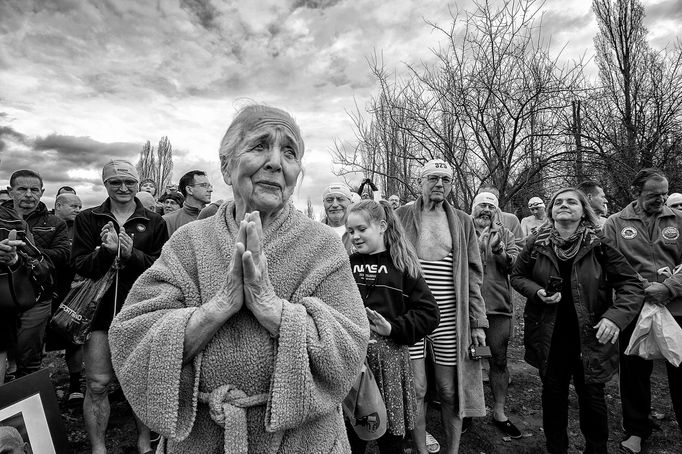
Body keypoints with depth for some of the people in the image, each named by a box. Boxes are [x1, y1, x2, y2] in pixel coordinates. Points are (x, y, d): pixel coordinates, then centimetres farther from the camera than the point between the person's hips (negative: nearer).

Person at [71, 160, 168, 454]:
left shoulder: (154, 223, 4)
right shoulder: (88, 220, 7)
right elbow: (79, 265, -1)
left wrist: (131, 253, -20)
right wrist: (106, 251, -20)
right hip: (100, 306, 1)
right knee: (97, 383, 5)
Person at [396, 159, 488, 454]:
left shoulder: (463, 222, 9)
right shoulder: (401, 216, 3)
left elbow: (473, 275, 8)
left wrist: (478, 321, 2)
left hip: (451, 318, 2)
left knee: (450, 392, 10)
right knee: (416, 390, 7)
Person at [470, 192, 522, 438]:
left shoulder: (505, 234, 8)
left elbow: (516, 265, -2)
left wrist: (499, 251, -19)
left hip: (499, 305, 1)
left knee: (499, 360, 9)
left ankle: (499, 412, 25)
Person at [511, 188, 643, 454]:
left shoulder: (599, 244, -7)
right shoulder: (536, 243, -2)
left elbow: (631, 285, -5)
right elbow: (517, 276, 8)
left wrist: (615, 316, -20)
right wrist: (537, 291, -11)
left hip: (590, 338, -1)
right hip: (548, 337, 2)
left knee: (592, 398, 11)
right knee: (553, 395, 15)